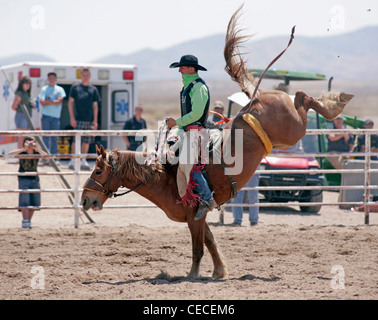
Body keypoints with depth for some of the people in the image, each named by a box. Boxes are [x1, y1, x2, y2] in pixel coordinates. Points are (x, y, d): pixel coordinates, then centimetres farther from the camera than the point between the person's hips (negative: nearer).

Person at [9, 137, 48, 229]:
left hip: (34, 179, 3)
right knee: (24, 201, -12)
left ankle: (28, 221, 16)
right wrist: (24, 149, -31)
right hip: (23, 179, -3)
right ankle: (25, 222, -17)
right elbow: (10, 154, -24)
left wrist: (38, 149, -29)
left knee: (34, 202, 5)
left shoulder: (37, 153, -3)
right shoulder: (22, 152, -8)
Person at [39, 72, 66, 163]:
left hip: (56, 116, 1)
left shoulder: (60, 89, 11)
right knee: (46, 136, -5)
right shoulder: (44, 89, 10)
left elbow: (59, 102, -3)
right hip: (46, 115, -1)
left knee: (55, 137, 1)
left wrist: (48, 101, -3)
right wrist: (54, 102, -5)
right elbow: (42, 102, -2)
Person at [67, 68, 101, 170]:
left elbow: (95, 105, 11)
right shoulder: (75, 87, 5)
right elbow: (70, 102, 3)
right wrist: (72, 117, -6)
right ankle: (73, 161, -2)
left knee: (87, 140, 4)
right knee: (76, 139, -7)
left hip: (89, 120, 3)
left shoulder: (93, 89, 12)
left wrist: (95, 121, 4)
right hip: (78, 119, -3)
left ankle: (83, 161, 11)